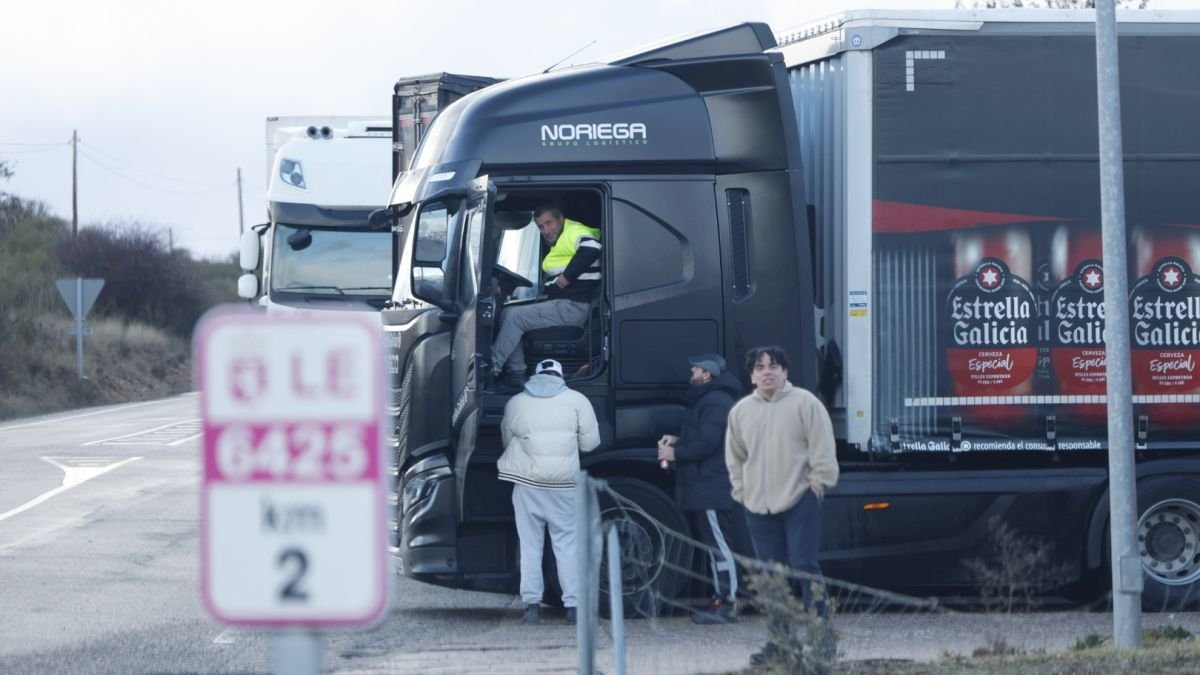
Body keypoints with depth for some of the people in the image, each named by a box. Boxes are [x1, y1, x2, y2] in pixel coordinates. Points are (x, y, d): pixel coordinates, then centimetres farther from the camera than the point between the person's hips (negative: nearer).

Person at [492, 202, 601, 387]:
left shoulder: (575, 232, -9)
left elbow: (592, 249, -30)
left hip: (573, 307, -11)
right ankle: (516, 372, 0)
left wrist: (567, 277, -23)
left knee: (515, 316, -16)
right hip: (560, 304, 11)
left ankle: (492, 367, -8)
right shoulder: (559, 242, 24)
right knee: (506, 314, 7)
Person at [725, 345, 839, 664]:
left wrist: (818, 482, -9)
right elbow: (735, 456, 19)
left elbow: (822, 447, -5)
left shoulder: (804, 403, -3)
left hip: (799, 500, -5)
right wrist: (741, 489, 12)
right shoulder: (741, 411, 11)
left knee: (804, 566, -10)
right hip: (759, 504, 5)